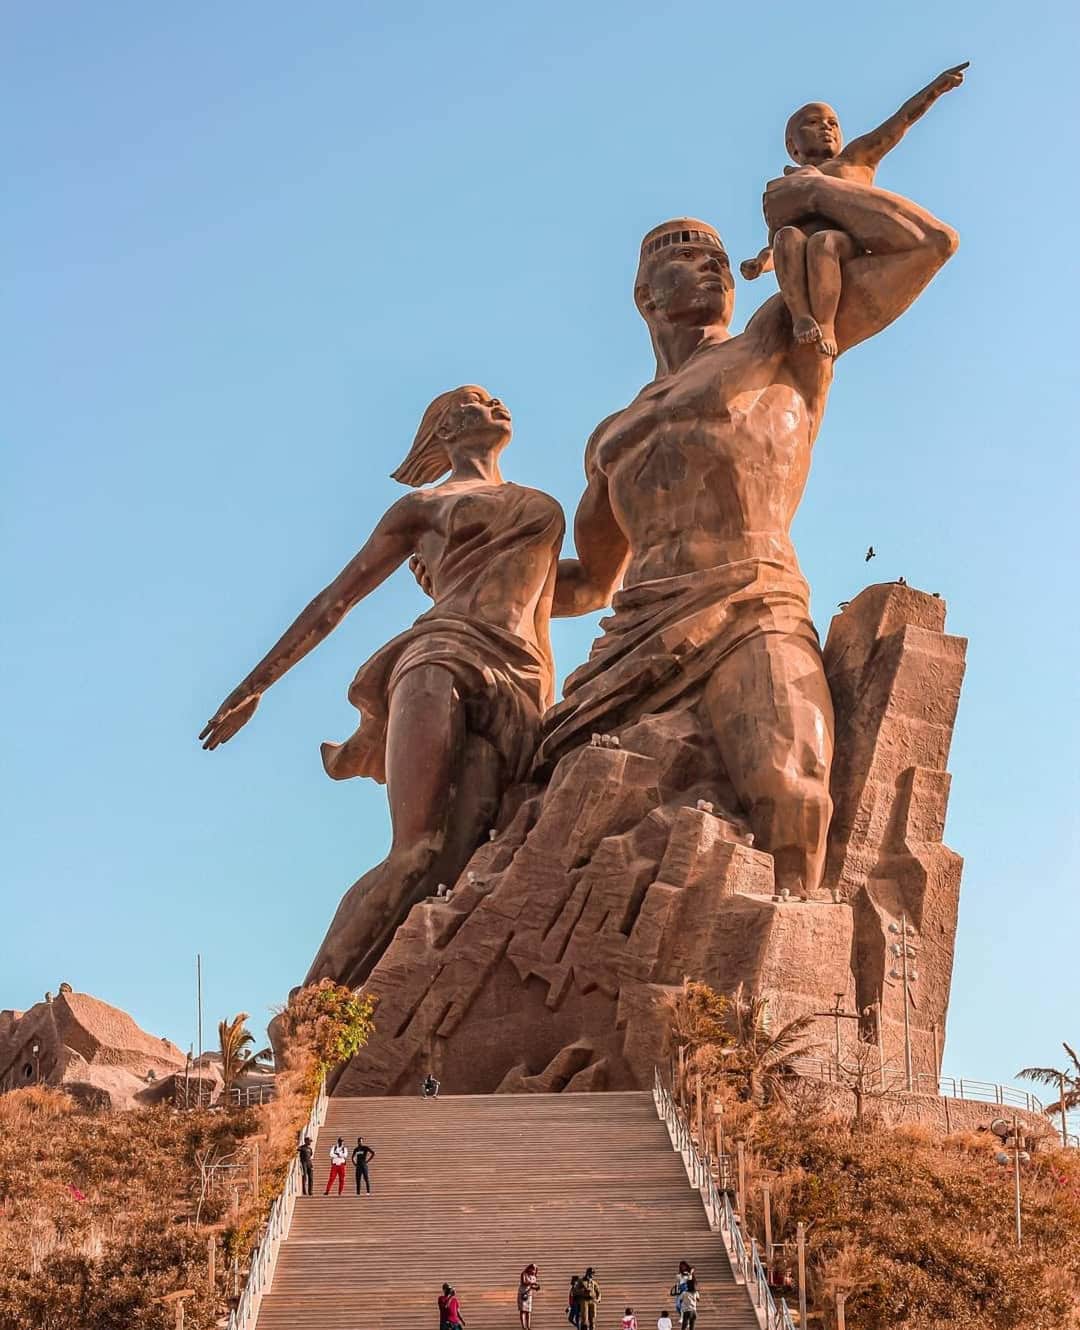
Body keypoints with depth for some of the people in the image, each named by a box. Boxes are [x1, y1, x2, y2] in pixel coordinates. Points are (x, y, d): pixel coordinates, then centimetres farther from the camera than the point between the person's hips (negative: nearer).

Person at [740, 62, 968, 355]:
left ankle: (825, 325, -41)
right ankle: (802, 316, -43)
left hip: (850, 244, -2)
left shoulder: (855, 158, 32)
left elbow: (901, 120, 19)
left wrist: (935, 87, 5)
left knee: (822, 242, -36)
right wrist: (759, 263, 1)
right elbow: (774, 247, 25)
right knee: (789, 237, -33)